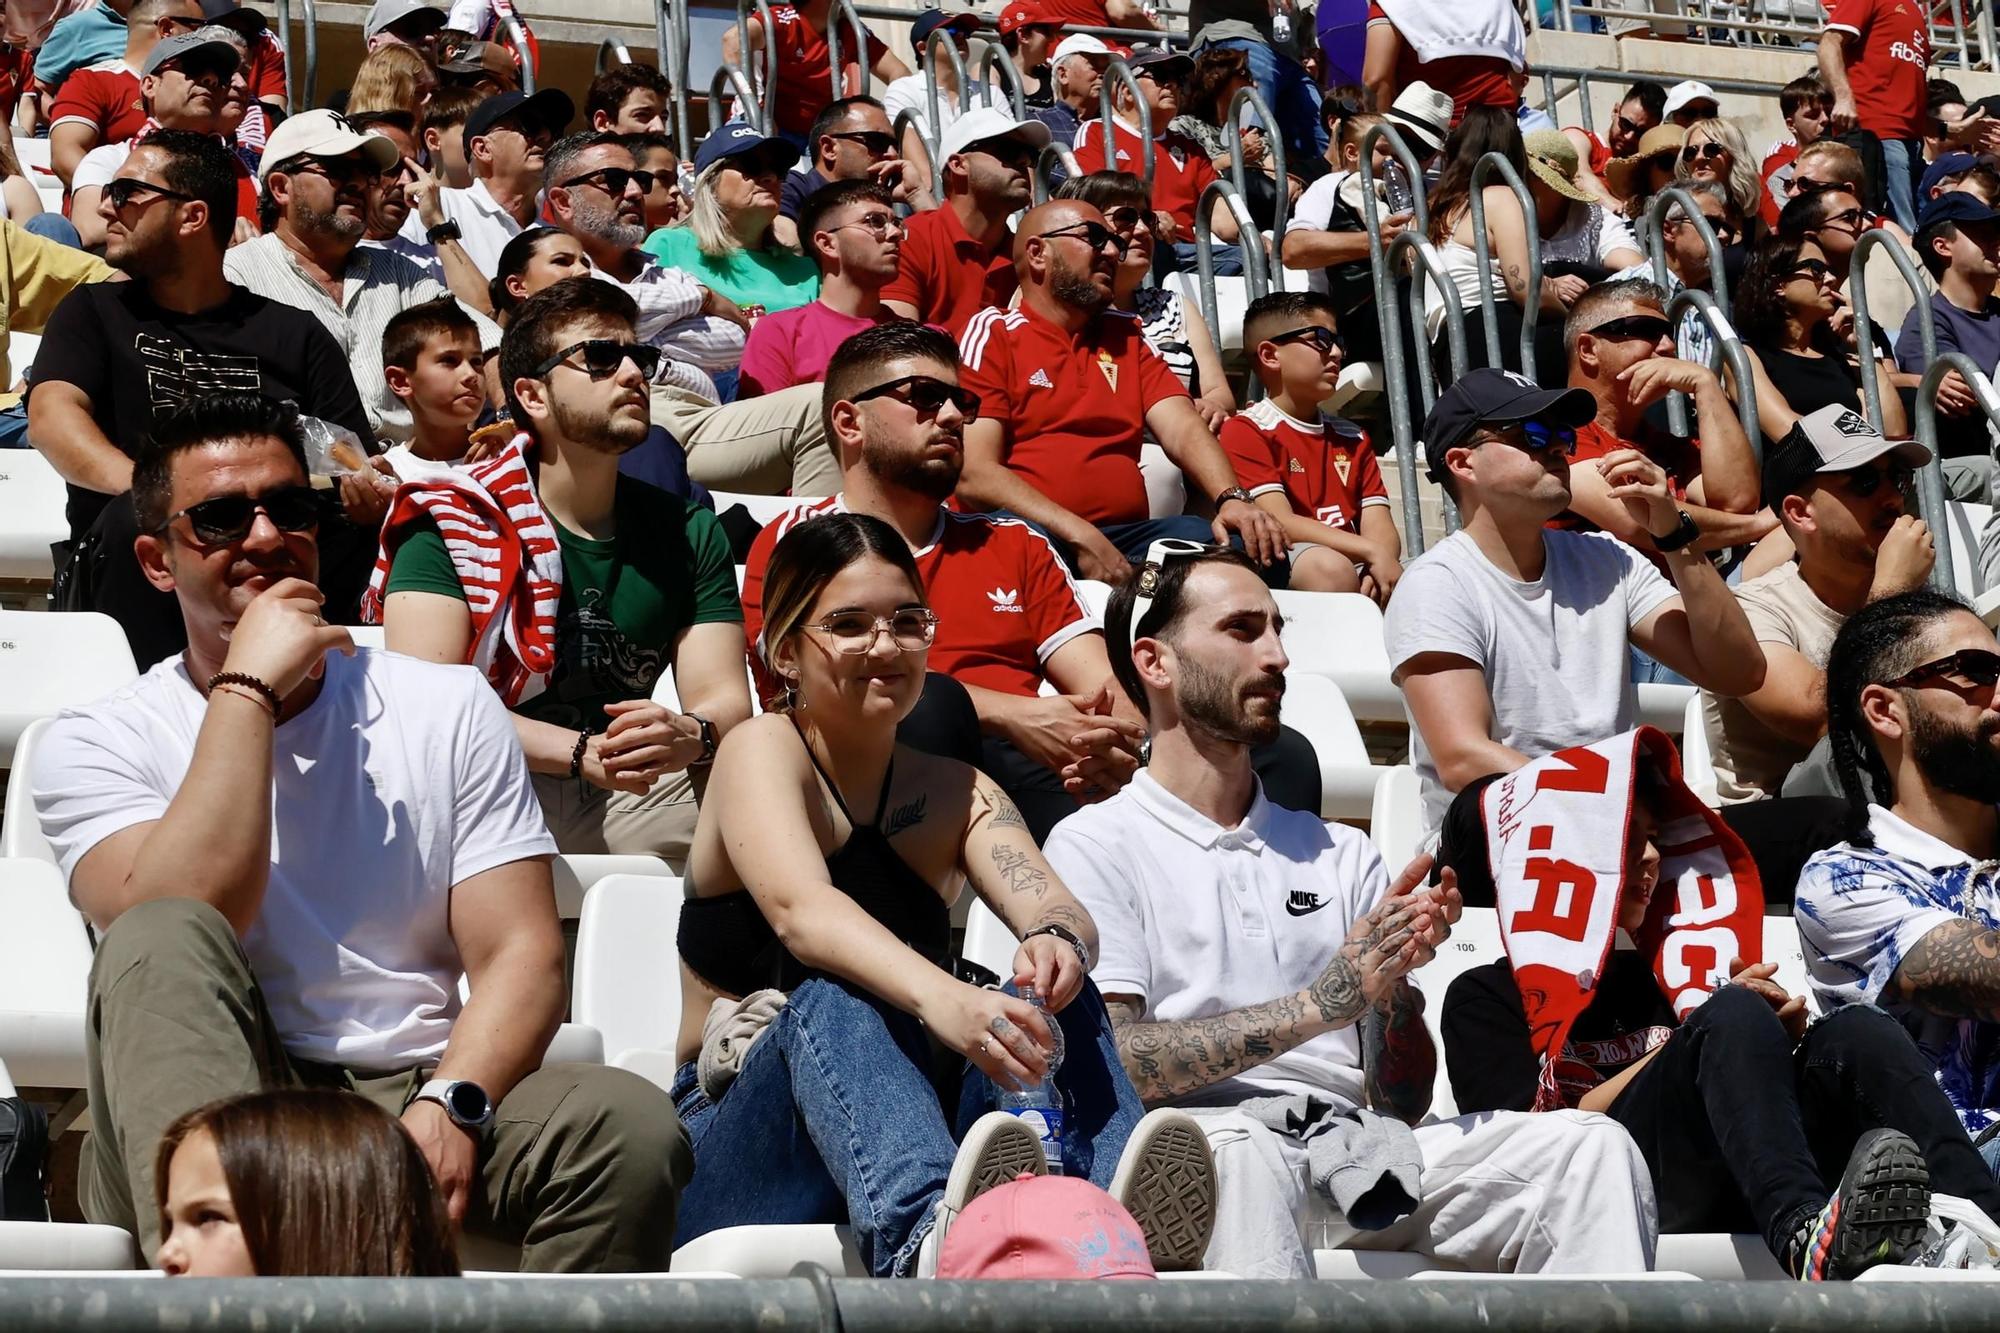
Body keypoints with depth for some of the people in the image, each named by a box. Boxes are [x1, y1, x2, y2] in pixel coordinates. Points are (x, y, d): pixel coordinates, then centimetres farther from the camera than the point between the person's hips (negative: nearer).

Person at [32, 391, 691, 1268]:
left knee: (630, 1122, -29)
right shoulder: (97, 743, 6)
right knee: (162, 942, -32)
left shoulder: (447, 710, 12)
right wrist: (248, 691, -10)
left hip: (415, 1104, 2)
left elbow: (520, 952, 2)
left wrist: (447, 1106, -18)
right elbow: (175, 934, -15)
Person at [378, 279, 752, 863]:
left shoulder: (689, 534, 13)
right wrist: (583, 752, -26)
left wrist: (691, 737, -25)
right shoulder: (453, 519, -1)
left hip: (634, 794, 4)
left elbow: (723, 696, 2)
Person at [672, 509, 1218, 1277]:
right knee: (841, 997, -34)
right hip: (732, 1146, -4)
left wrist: (1058, 943, -34)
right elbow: (800, 912, -26)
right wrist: (940, 998, -46)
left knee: (1048, 991, -21)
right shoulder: (763, 753, -3)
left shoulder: (956, 795, 13)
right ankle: (923, 1233, -66)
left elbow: (1055, 909, -8)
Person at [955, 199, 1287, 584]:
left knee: (1253, 548, -24)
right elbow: (975, 475, -7)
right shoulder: (993, 333, 5)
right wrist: (1081, 537, -19)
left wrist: (1233, 498, -14)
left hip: (1127, 534, 4)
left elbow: (1182, 430, 9)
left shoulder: (1128, 337, 23)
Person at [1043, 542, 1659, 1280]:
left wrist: (1396, 985, 0)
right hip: (1194, 1157, -5)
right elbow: (1110, 1062, -7)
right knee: (1238, 1146, -40)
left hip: (1358, 1147, 5)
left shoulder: (1341, 855, 25)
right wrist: (1318, 1004, -11)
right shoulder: (1094, 845, 9)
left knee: (1592, 1146, -18)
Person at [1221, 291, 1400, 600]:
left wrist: (1382, 561, -16)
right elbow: (1281, 524, -12)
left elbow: (1379, 528, 10)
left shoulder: (1351, 437, 23)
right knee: (1329, 567, -39)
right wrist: (1370, 551, -20)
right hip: (1282, 569, -5)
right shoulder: (1246, 431, 2)